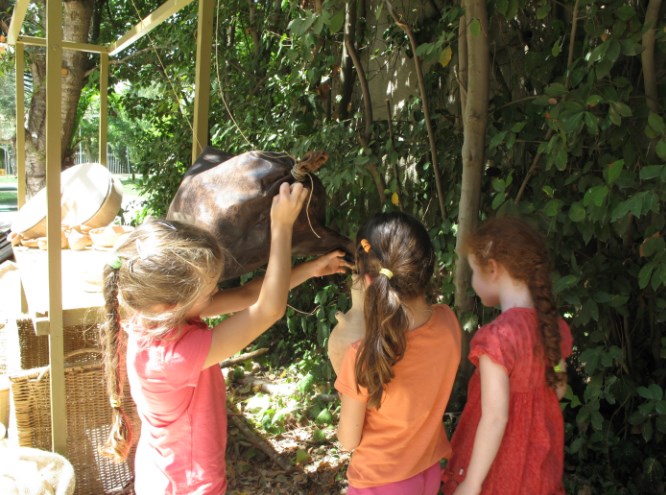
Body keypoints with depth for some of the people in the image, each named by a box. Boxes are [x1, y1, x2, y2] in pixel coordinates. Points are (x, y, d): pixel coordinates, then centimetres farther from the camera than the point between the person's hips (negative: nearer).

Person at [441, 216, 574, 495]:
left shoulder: (497, 336, -27)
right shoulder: (555, 326, -5)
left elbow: (495, 418, -25)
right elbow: (558, 387, 8)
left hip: (499, 469, -6)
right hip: (538, 462, 7)